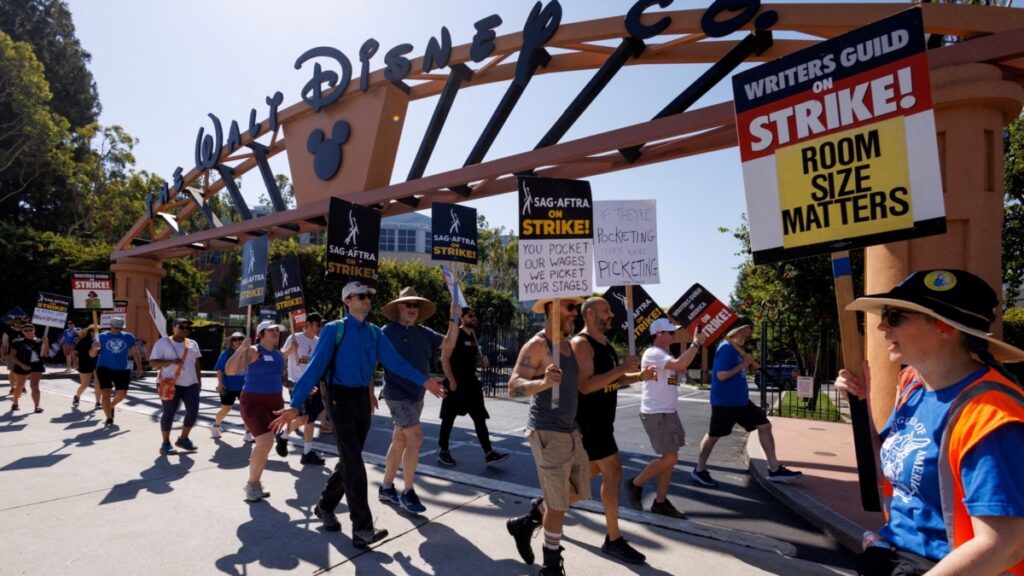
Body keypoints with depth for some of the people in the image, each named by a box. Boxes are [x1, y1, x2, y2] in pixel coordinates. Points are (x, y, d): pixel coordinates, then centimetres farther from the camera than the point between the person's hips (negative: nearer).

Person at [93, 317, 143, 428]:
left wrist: (139, 367, 3)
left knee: (122, 394, 3)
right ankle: (109, 419, 4)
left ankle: (111, 406, 37)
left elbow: (135, 353, 9)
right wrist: (95, 348, -20)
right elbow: (92, 354, 3)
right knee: (105, 393, -6)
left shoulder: (128, 337, 5)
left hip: (122, 370, 2)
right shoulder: (102, 337, 2)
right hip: (105, 368, -2)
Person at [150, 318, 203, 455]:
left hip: (191, 384, 5)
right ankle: (166, 443, 13)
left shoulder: (193, 344, 12)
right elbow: (153, 363, -8)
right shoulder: (163, 343, -3)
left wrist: (199, 381, 12)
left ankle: (183, 439, 21)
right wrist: (171, 361, -23)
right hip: (171, 384, -5)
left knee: (193, 412, 3)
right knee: (169, 413, -1)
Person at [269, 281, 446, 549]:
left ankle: (325, 506, 38)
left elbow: (394, 361, -1)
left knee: (349, 460, 16)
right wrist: (295, 405, -22)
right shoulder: (334, 330, -9)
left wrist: (423, 380, -11)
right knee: (354, 463, -7)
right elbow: (315, 366, -15)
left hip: (363, 399, 6)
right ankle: (362, 529, -2)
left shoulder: (374, 333, 7)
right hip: (341, 399, -6)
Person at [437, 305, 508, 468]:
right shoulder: (455, 334, -10)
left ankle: (489, 454, 2)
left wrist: (482, 359, 5)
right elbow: (444, 359, -15)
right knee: (449, 418, 5)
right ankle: (443, 451, 18)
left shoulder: (473, 335, 13)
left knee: (480, 418, 2)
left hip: (471, 382, 7)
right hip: (456, 383, -7)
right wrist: (452, 381, -20)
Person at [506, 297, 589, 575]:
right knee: (558, 503, 1)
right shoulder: (536, 345, -15)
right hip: (548, 433, -8)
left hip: (570, 430, 9)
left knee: (577, 492, 17)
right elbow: (513, 387, -22)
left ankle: (525, 523, 34)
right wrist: (543, 382, -40)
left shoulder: (569, 345, 10)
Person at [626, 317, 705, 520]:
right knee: (670, 458, -9)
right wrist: (696, 344, -22)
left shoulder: (665, 354, 17)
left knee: (669, 459, 10)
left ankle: (660, 502, 18)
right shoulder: (653, 353, -16)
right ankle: (635, 484, 9)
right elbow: (679, 365, -29)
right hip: (656, 414, -10)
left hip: (669, 413, 10)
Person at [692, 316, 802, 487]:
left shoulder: (737, 348, 10)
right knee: (713, 435, 3)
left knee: (765, 425, 8)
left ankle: (774, 469, 14)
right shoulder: (726, 348, -20)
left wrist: (748, 360, 1)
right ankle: (699, 471, 19)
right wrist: (744, 364, -19)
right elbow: (721, 375, -25)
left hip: (741, 400, 10)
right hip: (724, 402, -10)